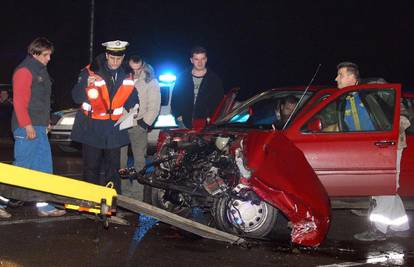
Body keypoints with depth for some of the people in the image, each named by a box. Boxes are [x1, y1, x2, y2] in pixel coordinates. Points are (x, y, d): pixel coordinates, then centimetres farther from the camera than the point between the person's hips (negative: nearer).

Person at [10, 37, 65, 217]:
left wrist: (46, 121, 22)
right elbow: (19, 100, -17)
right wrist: (27, 125, -20)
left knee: (44, 167, 5)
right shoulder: (24, 70, -11)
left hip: (39, 127, 9)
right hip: (27, 128, -9)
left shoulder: (41, 70, 19)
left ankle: (43, 204, 6)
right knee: (22, 167, -4)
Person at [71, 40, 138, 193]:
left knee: (113, 167, 11)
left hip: (114, 129, 4)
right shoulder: (91, 72, -11)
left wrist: (133, 108, -3)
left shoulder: (127, 75, 3)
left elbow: (131, 98, 18)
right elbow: (76, 98, -11)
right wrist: (87, 86, -29)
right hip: (92, 128, -4)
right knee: (91, 167, 0)